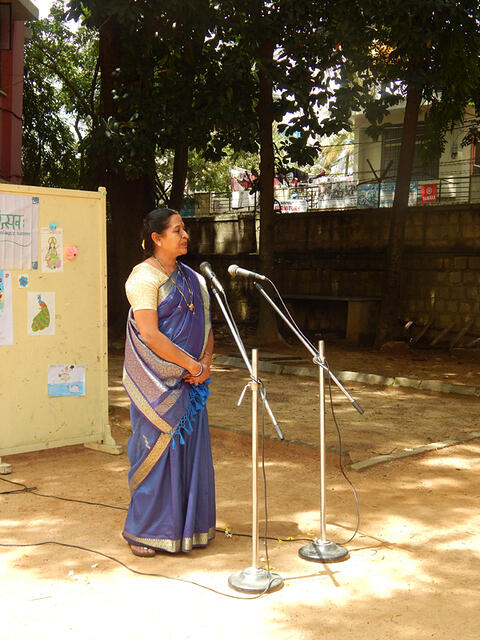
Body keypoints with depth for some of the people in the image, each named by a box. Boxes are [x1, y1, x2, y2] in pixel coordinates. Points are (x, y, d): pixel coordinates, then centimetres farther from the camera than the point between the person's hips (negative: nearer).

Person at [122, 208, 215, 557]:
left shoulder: (192, 278, 13)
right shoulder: (145, 277, -10)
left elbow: (206, 325, 14)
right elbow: (149, 334, -18)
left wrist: (205, 364, -3)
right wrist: (192, 364, -15)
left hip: (189, 381, 7)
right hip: (157, 380, -7)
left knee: (190, 449, 10)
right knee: (157, 449, 0)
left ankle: (186, 525, 24)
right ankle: (143, 531, 16)